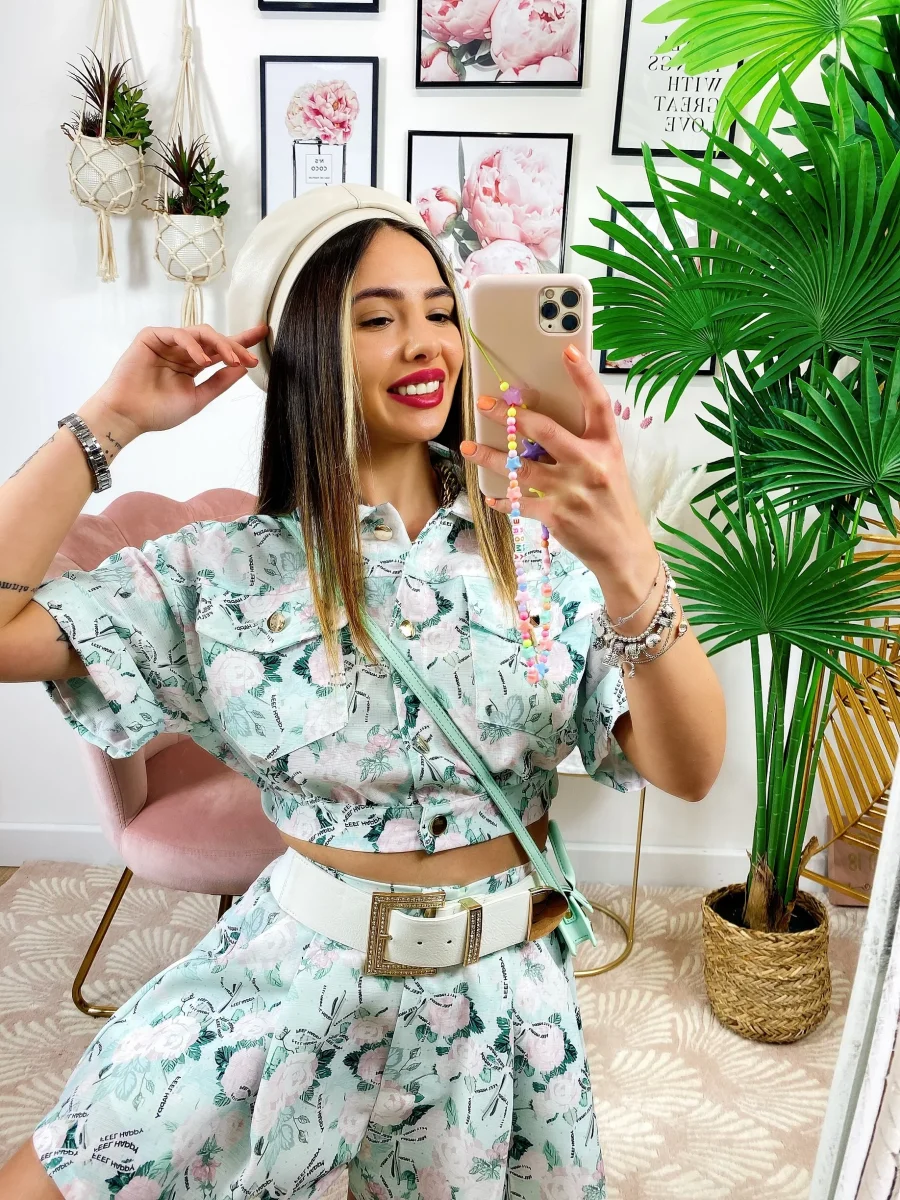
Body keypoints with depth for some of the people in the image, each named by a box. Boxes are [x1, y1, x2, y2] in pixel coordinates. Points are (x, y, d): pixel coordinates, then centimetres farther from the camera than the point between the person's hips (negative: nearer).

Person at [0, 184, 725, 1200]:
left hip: (502, 983, 1)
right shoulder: (229, 570, -8)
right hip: (298, 973, 0)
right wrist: (111, 423, -15)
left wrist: (633, 575, -37)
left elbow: (688, 773, -18)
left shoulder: (540, 541, -9)